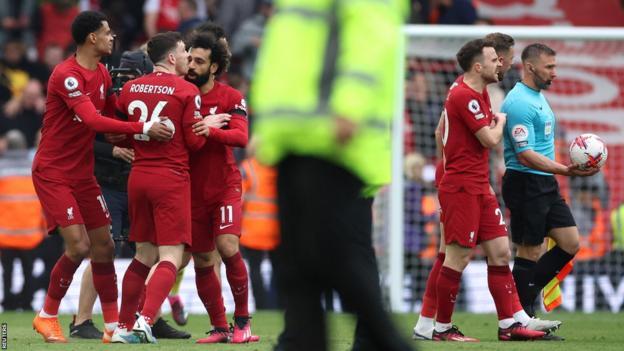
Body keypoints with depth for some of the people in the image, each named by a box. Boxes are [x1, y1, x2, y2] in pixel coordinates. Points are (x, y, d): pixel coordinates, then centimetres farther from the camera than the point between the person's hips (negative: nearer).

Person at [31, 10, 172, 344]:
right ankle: (46, 317, 3)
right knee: (78, 246, -15)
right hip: (53, 174, -8)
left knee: (104, 245, 5)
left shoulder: (102, 74, 8)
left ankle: (112, 325, 11)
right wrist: (143, 128, -33)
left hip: (83, 173, 8)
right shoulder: (67, 75, -21)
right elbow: (93, 121, -31)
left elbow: (113, 114, 14)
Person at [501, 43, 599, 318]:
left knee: (570, 244, 5)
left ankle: (526, 293, 13)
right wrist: (565, 170, -30)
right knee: (530, 253, -5)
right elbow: (525, 155, -24)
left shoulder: (538, 97, 15)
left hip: (546, 186, 10)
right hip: (526, 185, -10)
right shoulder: (520, 102, -17)